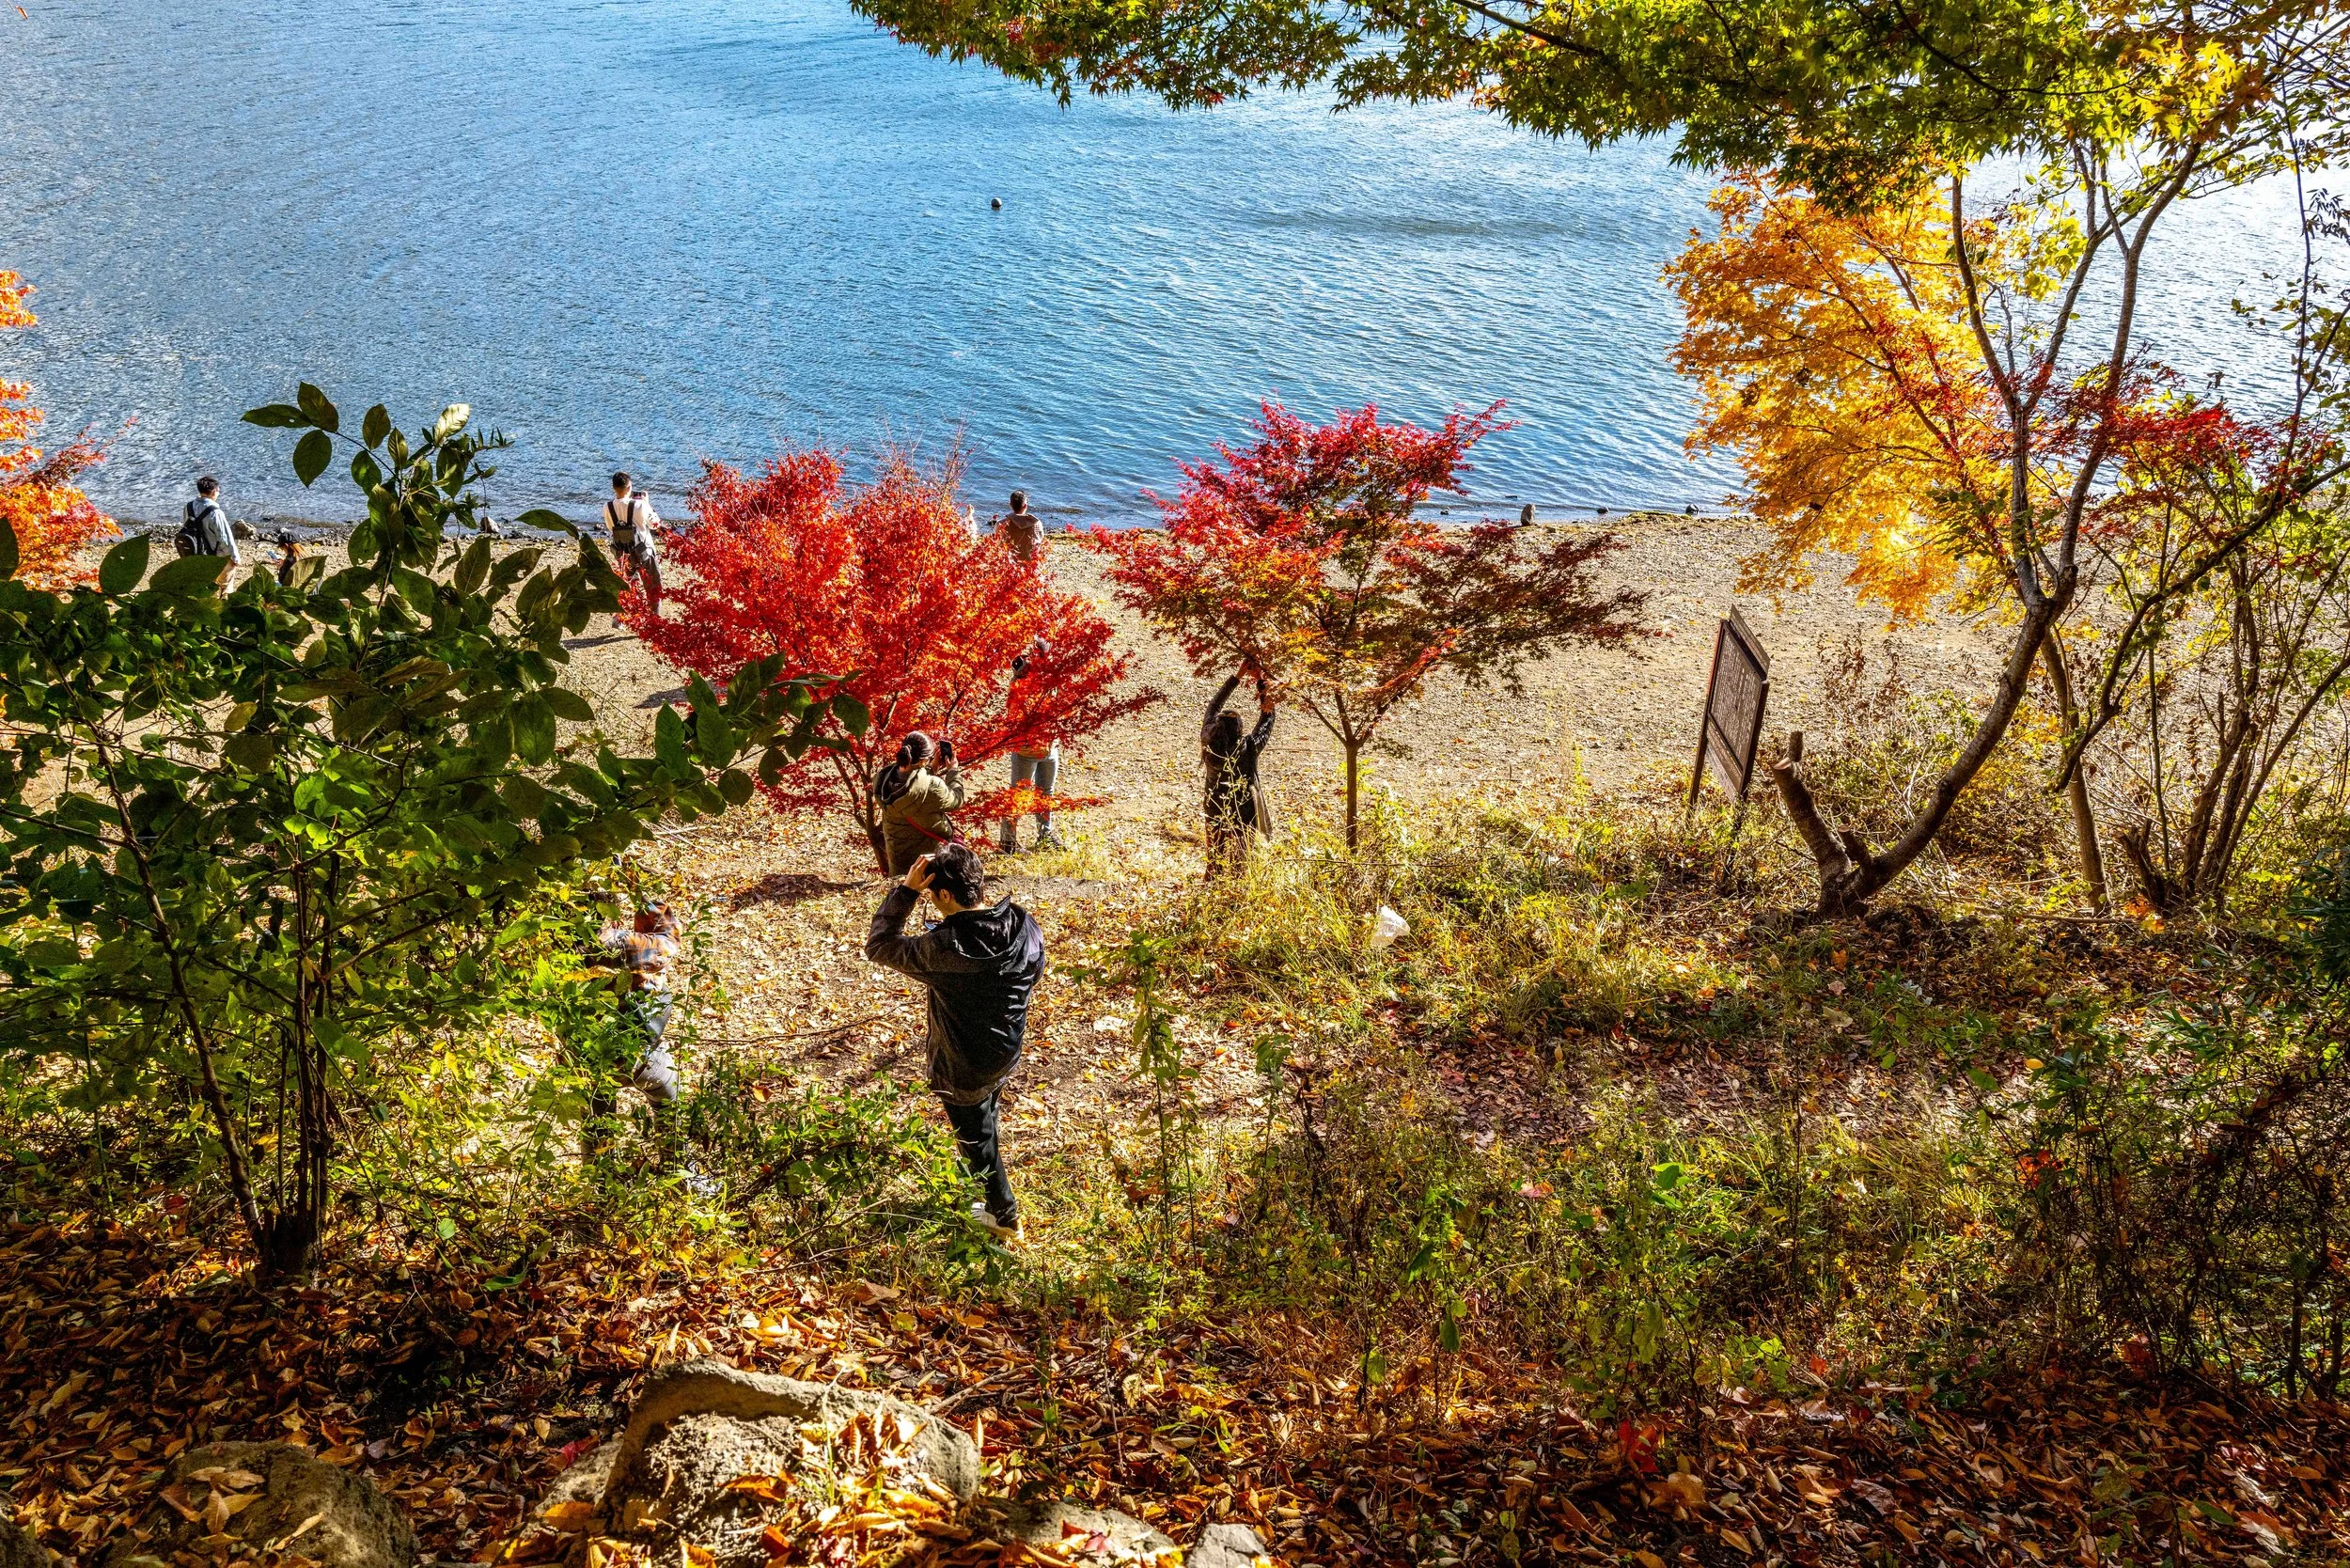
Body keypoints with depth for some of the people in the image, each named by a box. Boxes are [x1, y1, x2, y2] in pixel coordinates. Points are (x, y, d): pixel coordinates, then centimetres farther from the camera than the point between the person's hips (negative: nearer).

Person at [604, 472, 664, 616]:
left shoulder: (608, 507, -14)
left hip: (622, 554, 3)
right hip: (644, 554, -3)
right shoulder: (640, 505, -24)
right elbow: (655, 523, -8)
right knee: (653, 588, 14)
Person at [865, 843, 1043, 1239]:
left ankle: (1003, 1214, 39)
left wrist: (906, 890, -24)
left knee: (977, 1139, 19)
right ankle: (976, 1181, 57)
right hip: (1007, 1054, 6)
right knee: (984, 1126, 32)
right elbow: (1034, 974, 3)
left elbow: (878, 945, -20)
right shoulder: (1025, 926, -18)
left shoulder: (945, 947, -35)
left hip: (964, 1068, -6)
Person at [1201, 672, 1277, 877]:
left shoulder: (1209, 745, -15)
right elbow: (1267, 717, -7)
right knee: (1240, 861, 10)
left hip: (1216, 816, 3)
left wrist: (1238, 677, 3)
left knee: (1215, 860, 17)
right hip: (1244, 815, -3)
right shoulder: (1248, 748, -23)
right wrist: (1260, 681, 1)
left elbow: (1214, 706, -1)